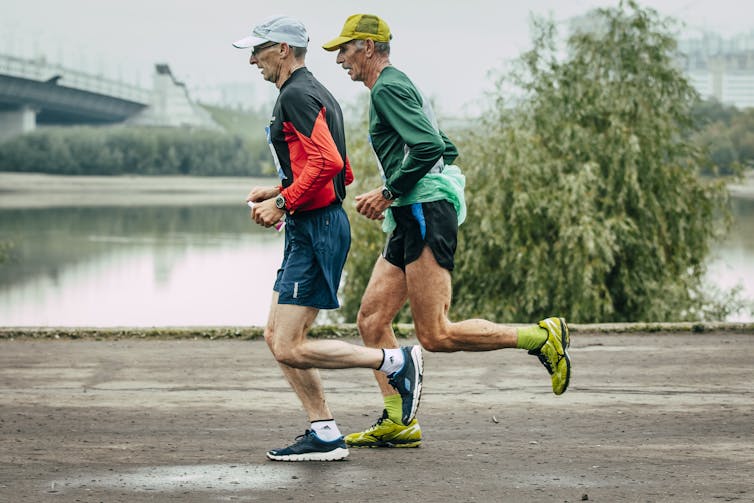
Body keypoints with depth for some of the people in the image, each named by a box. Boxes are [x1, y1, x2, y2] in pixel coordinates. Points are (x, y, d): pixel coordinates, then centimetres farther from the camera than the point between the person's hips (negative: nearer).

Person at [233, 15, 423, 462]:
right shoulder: (316, 93, 20)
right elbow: (343, 171, 24)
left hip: (317, 230, -11)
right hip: (310, 231, 11)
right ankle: (325, 435, 10)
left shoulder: (297, 95, -13)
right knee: (277, 337, 10)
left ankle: (397, 362, -4)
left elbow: (328, 162, -26)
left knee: (291, 348, -11)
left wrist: (282, 203, -18)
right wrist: (277, 191, 19)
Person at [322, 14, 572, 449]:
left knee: (436, 335, -12)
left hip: (426, 216, -11)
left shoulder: (389, 88, -8)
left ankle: (542, 337, -6)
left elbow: (429, 146, -21)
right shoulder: (401, 87, 24)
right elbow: (448, 150, 26)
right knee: (372, 319, 5)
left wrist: (389, 193, -13)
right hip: (412, 221, 11)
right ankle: (398, 422, 4)